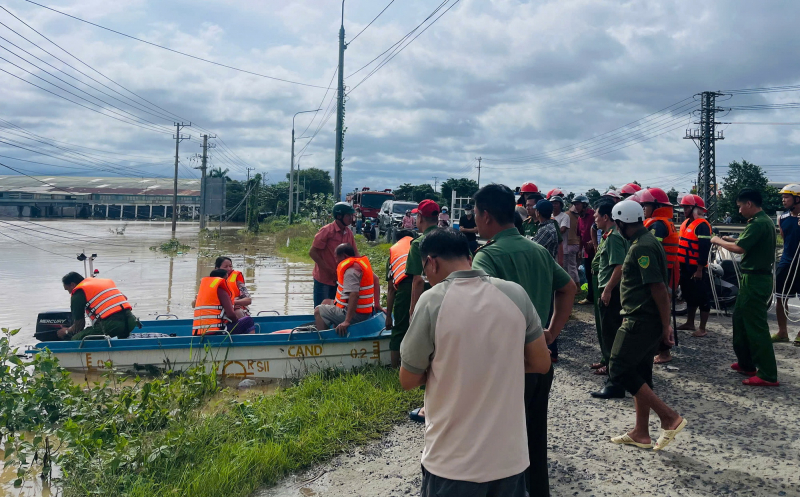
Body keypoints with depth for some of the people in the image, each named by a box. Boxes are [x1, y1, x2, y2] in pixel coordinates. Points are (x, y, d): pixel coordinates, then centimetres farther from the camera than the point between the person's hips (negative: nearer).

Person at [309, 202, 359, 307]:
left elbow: (355, 255, 9)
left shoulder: (349, 233, 2)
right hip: (324, 279, -6)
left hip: (340, 279, 6)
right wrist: (329, 270, -16)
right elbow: (312, 253, -15)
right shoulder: (326, 231, -15)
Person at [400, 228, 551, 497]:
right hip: (509, 455, 4)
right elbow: (541, 363, 5)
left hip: (453, 462, -3)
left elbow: (408, 380, -6)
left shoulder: (433, 300, -16)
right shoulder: (516, 294, -5)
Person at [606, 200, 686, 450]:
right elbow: (659, 287, 17)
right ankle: (641, 433, 23)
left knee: (619, 371, -5)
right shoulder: (647, 241, 13)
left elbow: (659, 288, -24)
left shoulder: (641, 248, -19)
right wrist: (665, 324, 19)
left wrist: (666, 326, -19)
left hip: (640, 321, -10)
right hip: (645, 320, 10)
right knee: (640, 373, 14)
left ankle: (670, 417, -3)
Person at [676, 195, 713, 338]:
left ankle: (702, 328, 6)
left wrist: (700, 269, -21)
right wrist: (680, 264, 19)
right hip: (685, 267, 10)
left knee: (702, 298, 0)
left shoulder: (702, 225, -15)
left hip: (697, 269, -9)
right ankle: (689, 323, 30)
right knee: (689, 296, 18)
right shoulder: (686, 223, 14)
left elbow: (705, 249, -20)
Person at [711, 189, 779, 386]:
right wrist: (732, 240, 9)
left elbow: (739, 248, -24)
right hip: (754, 277, 11)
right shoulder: (763, 221, 13)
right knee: (740, 318, 18)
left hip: (755, 279, -11)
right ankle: (746, 364, 27)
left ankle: (768, 375, -1)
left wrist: (718, 241, -9)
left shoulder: (758, 223, -19)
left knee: (756, 325, -6)